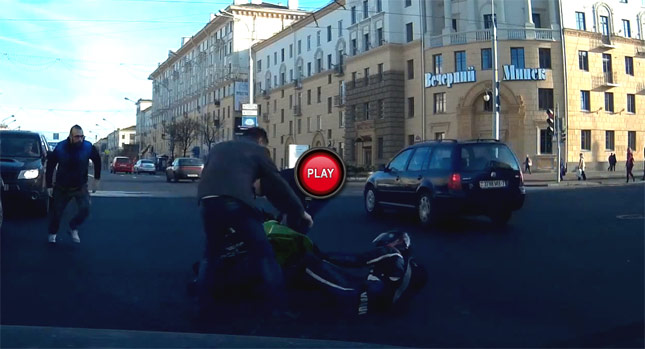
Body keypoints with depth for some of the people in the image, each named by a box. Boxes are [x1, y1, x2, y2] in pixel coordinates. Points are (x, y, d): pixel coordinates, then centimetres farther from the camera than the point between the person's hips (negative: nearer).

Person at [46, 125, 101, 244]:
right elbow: (50, 165, -3)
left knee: (85, 209, -18)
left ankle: (73, 228, 8)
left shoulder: (88, 147, -15)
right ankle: (53, 233, 34)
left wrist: (96, 179, 6)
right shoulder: (60, 148, -15)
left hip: (80, 186, 0)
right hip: (62, 187, 0)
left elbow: (97, 160, 4)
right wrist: (49, 185, -4)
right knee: (56, 211, 8)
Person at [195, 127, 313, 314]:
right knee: (263, 255, 6)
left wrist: (224, 224, 41)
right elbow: (276, 184, 17)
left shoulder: (218, 148, 33)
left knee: (212, 254, 25)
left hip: (208, 201, 5)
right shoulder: (257, 150, 19)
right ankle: (277, 307, 6)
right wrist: (300, 211, 26)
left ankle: (203, 302, 28)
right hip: (237, 202, -5)